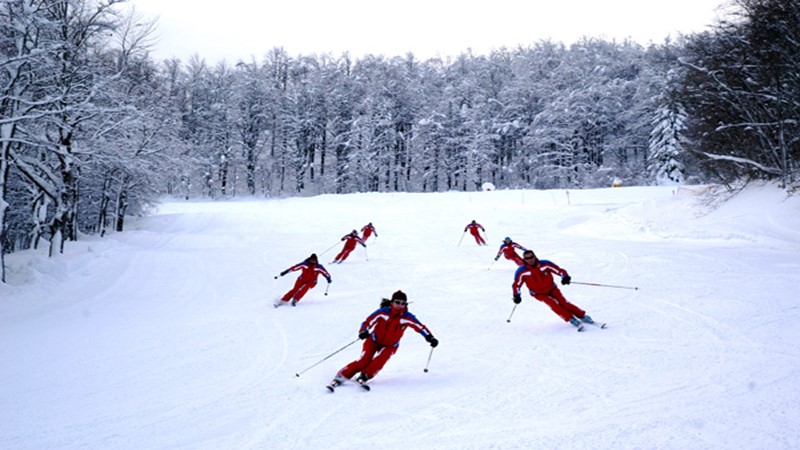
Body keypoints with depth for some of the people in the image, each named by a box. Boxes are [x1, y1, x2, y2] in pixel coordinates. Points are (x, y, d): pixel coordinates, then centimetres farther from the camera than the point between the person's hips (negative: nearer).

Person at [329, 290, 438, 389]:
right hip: (374, 340, -2)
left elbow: (420, 327, -9)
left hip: (390, 345, 2)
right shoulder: (383, 312, -19)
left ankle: (364, 377, -23)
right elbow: (368, 321, -18)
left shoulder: (407, 317, -15)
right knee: (364, 361, -17)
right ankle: (340, 377, -13)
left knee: (380, 360, -27)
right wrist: (363, 331, -36)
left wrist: (430, 338, -17)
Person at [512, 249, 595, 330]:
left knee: (563, 303, -13)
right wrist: (516, 295, -19)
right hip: (539, 294, -1)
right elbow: (516, 284, -6)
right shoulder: (521, 271, -18)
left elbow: (559, 270, -12)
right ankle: (571, 319, -15)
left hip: (551, 289, 1)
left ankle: (582, 316, -1)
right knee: (553, 304, -21)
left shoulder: (545, 264, -17)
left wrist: (565, 277, -31)